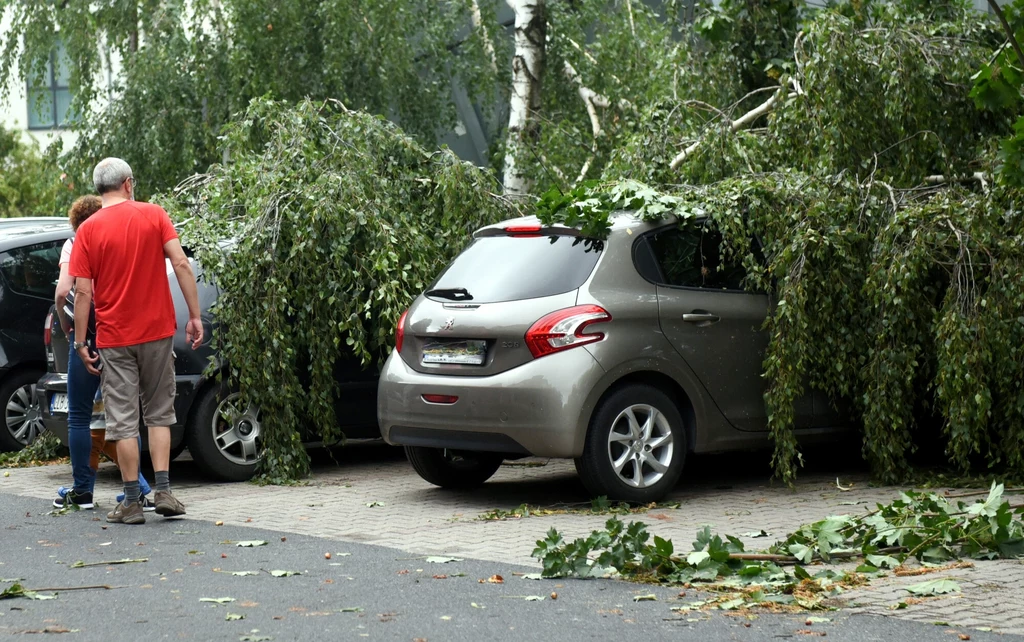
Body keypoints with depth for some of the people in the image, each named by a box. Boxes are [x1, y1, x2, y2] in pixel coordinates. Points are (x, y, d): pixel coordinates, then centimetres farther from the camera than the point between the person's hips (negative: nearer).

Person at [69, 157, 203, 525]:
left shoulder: (89, 230, -4)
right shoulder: (154, 215, -1)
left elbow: (82, 292, -7)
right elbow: (181, 265, -9)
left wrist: (80, 342, -1)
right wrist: (195, 315, -5)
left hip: (114, 338, -1)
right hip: (158, 330, 1)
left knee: (123, 421, 3)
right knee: (159, 413, 13)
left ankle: (132, 502, 3)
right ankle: (163, 491, 4)